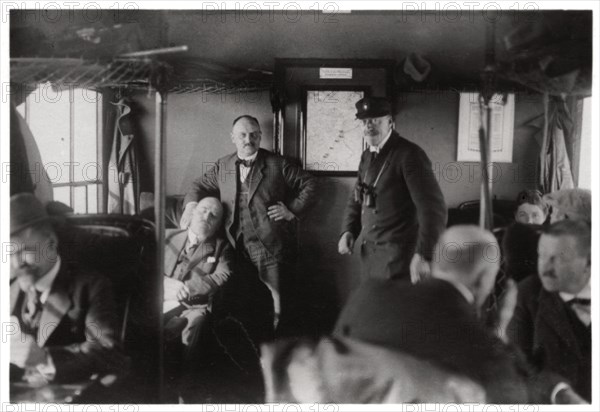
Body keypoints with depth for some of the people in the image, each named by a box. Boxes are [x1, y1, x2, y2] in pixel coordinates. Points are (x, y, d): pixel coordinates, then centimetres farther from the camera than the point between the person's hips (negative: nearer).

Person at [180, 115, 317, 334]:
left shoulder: (278, 164, 1)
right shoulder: (223, 166, 12)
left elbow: (309, 184, 5)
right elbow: (200, 185, 23)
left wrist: (293, 210, -5)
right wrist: (191, 204, 3)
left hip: (271, 246, -3)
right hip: (237, 248, 3)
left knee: (278, 297, -4)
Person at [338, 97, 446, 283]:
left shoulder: (409, 154, -14)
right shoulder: (367, 156, 11)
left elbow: (432, 207, -21)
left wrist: (424, 254, -30)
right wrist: (348, 230, 5)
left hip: (398, 255, -7)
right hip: (370, 252, 8)